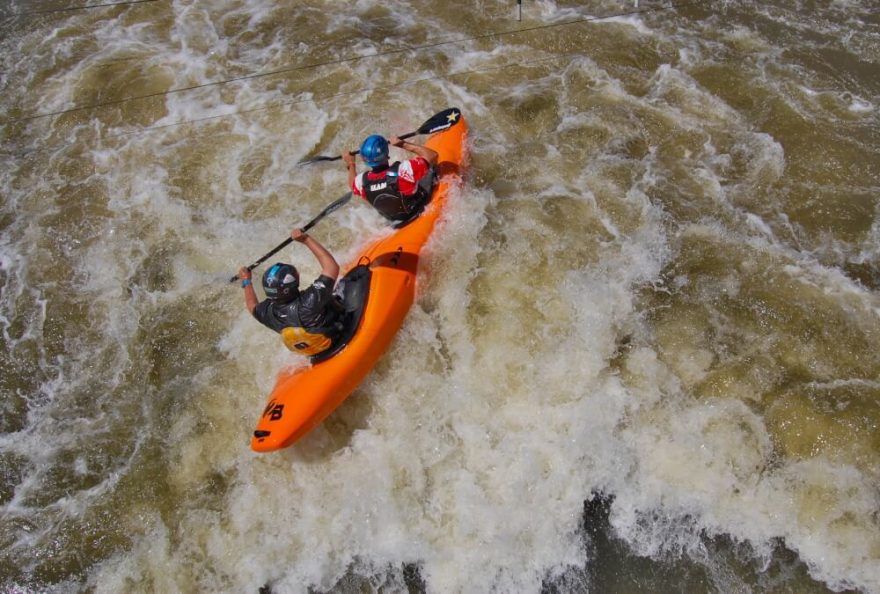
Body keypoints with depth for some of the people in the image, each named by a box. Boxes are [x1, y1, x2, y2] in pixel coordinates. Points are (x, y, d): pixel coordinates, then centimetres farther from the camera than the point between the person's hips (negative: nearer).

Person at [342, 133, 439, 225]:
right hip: (417, 211, -4)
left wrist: (350, 164, 17)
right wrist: (403, 144, -22)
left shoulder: (362, 181, -24)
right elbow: (433, 155, -26)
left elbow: (353, 186, 4)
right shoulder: (402, 170, -38)